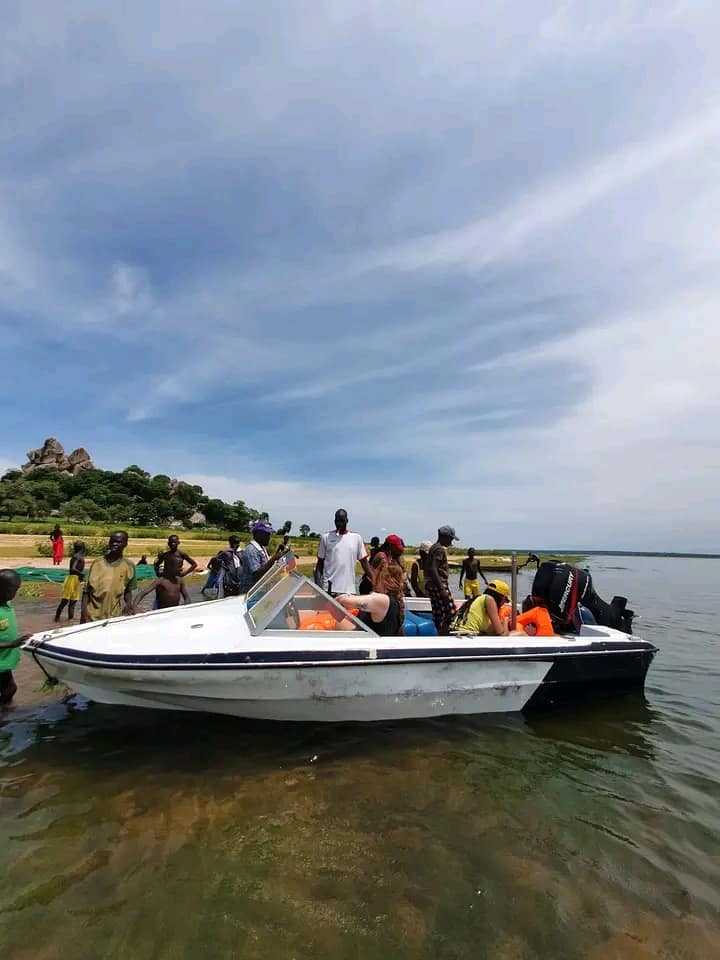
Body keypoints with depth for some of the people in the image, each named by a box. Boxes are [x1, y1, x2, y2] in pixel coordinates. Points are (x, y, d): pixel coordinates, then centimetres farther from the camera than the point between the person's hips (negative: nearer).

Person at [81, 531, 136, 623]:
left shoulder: (129, 565, -1)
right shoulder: (97, 562, -1)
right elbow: (86, 590, 3)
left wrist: (128, 603, -9)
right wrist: (84, 610, -5)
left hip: (114, 616, 0)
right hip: (92, 616, 0)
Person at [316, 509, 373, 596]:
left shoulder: (356, 537, 5)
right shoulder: (326, 537, 2)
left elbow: (364, 561, 8)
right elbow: (320, 561, 6)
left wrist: (373, 581, -1)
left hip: (349, 589, 1)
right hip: (329, 588, -1)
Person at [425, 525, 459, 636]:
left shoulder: (434, 547, 17)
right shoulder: (440, 549, -12)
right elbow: (433, 569, -22)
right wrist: (442, 589, -25)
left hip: (431, 585, 10)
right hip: (439, 584, -10)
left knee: (438, 615, 13)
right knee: (451, 613, -9)